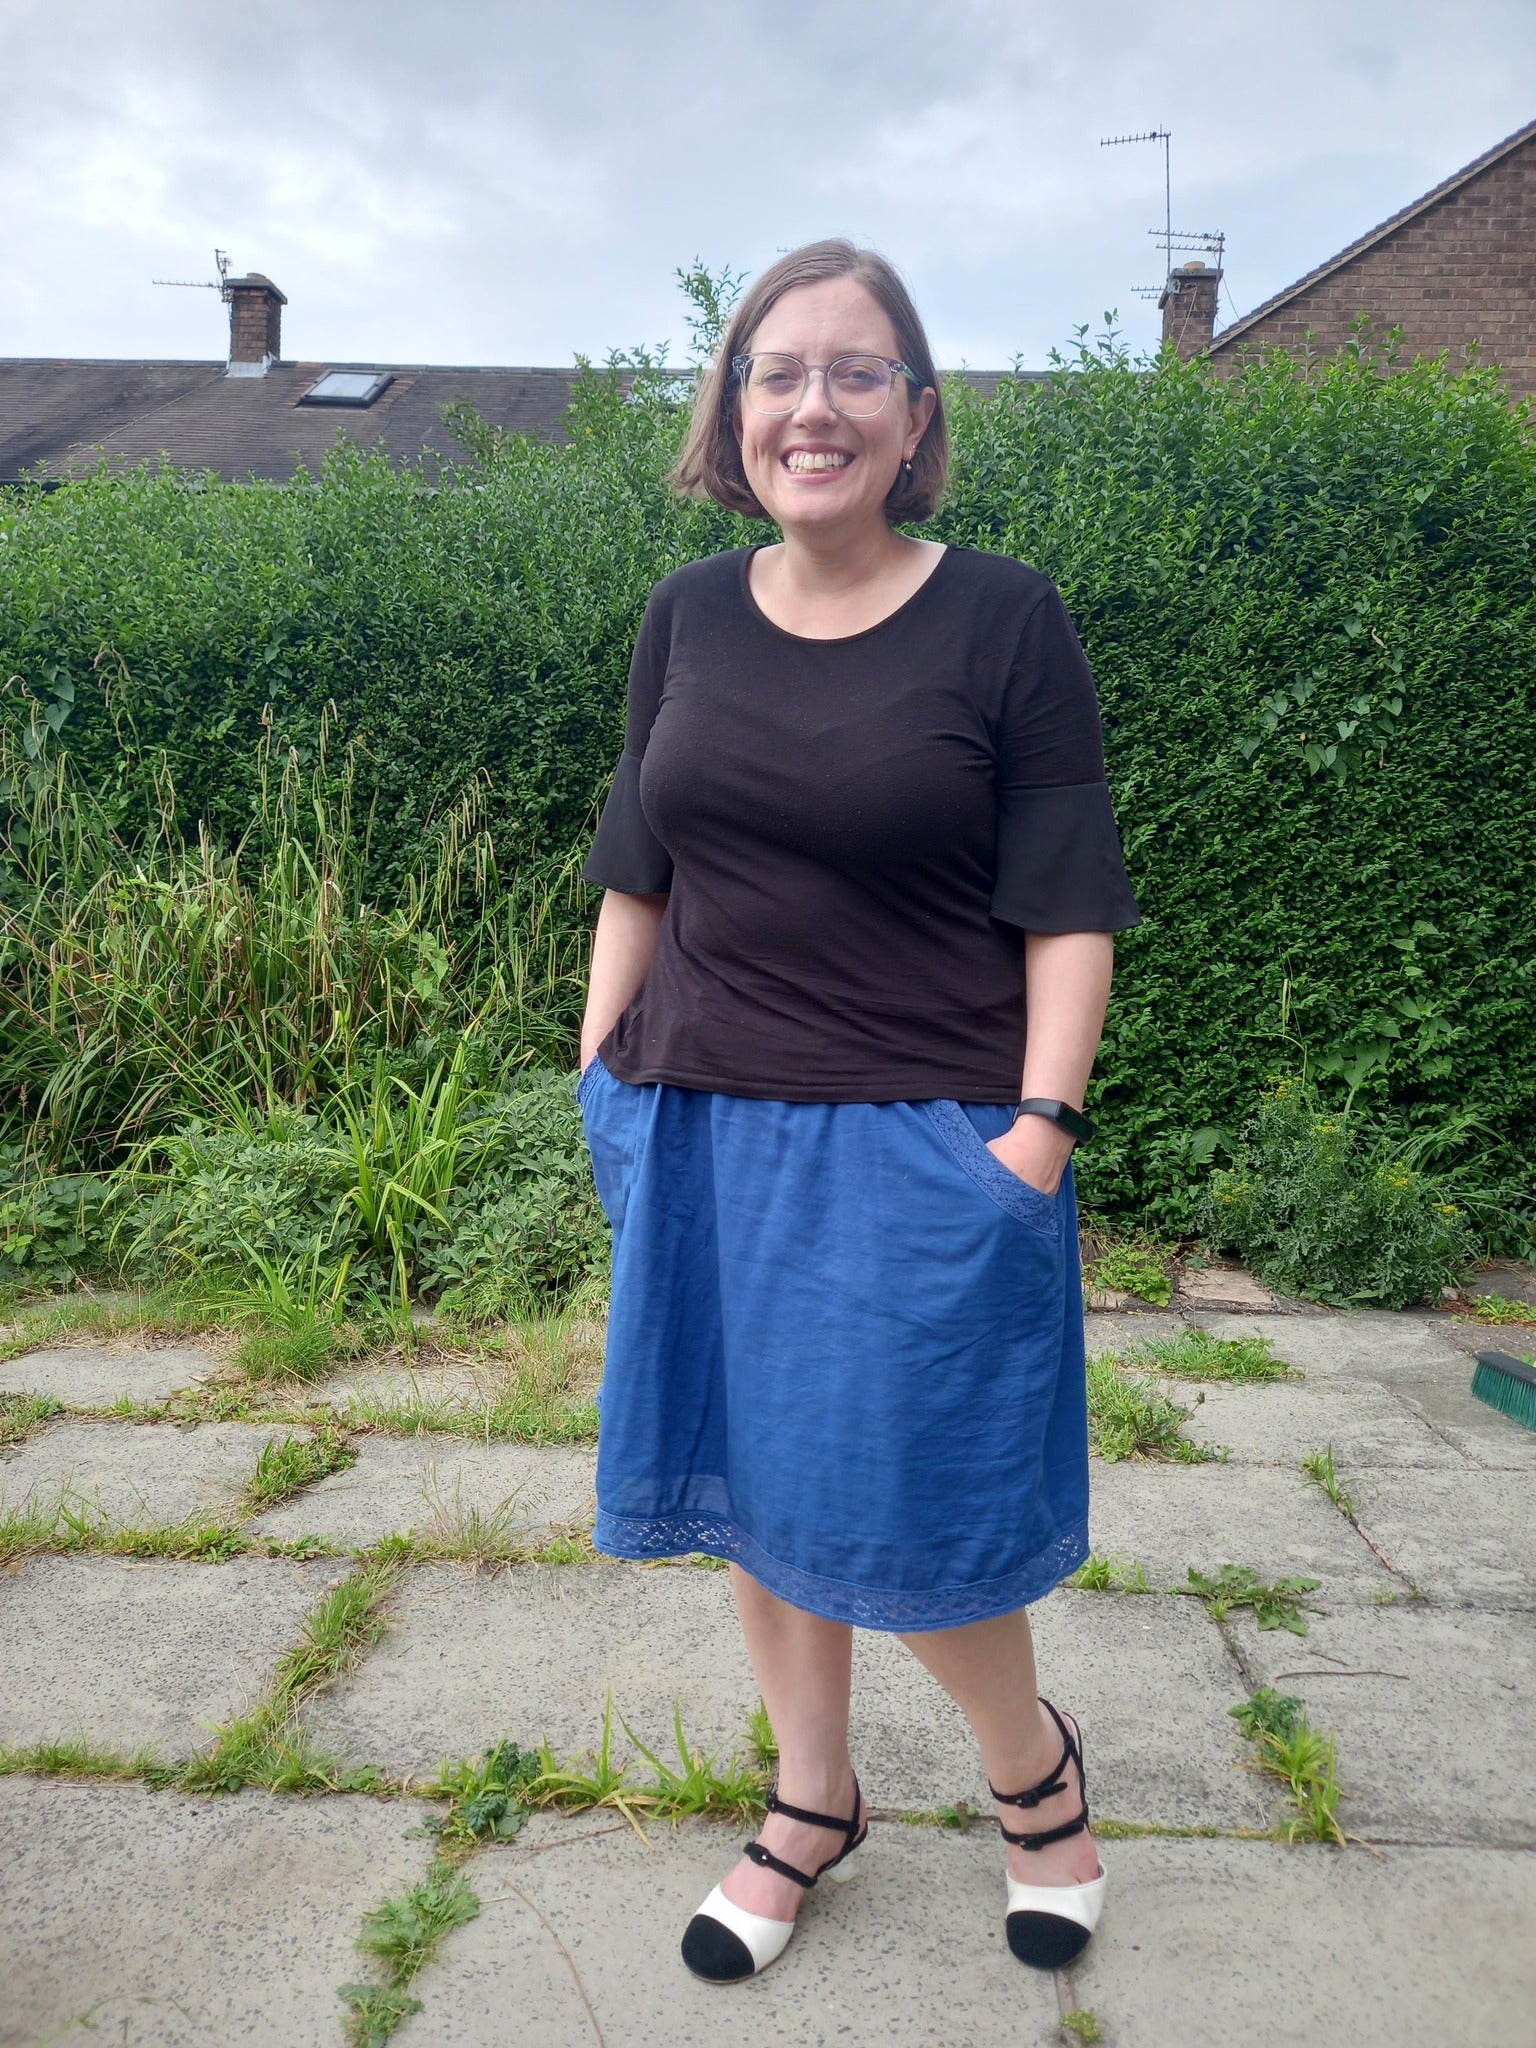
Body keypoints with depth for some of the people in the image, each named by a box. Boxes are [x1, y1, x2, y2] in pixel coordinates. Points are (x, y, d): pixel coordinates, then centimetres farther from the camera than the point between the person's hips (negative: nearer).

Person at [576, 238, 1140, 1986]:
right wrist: (600, 1068, 9)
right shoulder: (690, 616, 6)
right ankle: (813, 1804, 38)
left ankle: (1032, 1766, 36)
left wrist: (1041, 1124, -13)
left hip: (922, 1149, -4)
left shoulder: (1002, 621, -6)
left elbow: (1067, 911, -6)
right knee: (748, 1478, 14)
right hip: (706, 1133, 5)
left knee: (895, 1506, 2)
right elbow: (638, 874, 12)